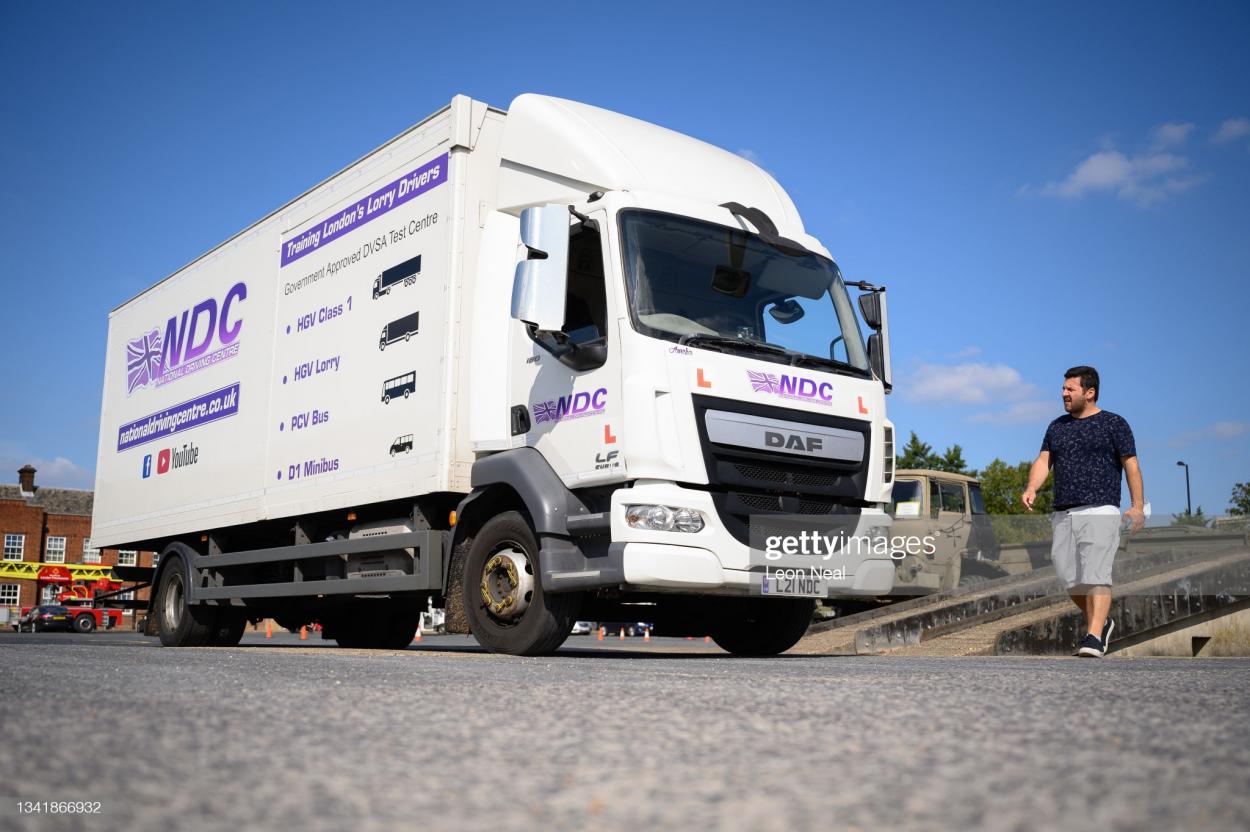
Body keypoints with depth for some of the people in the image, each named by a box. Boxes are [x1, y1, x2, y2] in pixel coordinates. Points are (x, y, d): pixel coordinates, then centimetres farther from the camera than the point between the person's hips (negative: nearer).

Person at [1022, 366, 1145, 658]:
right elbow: (1043, 461, 9)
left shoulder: (1114, 424, 4)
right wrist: (1031, 488, -11)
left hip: (1100, 511, -5)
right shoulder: (1057, 426, 18)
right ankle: (1102, 622, 26)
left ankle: (1093, 638, -18)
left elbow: (1131, 465, 0)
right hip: (1063, 514, 5)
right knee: (1069, 577, 5)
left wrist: (1138, 506, -9)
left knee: (1095, 576, -15)